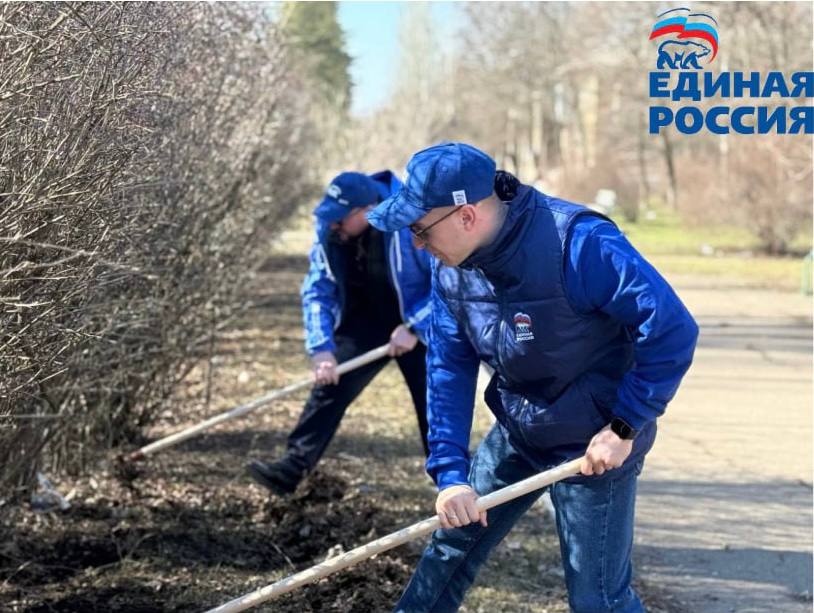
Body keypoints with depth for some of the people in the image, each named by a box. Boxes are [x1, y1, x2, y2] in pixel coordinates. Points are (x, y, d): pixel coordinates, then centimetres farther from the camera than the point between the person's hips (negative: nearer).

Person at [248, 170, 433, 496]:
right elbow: (317, 289, -10)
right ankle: (293, 467, -10)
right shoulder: (329, 229, -15)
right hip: (365, 322, 4)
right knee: (329, 384, -9)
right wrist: (321, 347, -22)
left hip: (420, 324, -4)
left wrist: (414, 329, -28)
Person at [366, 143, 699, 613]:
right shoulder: (451, 267, -7)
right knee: (452, 544, 16)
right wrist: (450, 472, -10)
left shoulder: (580, 245, -31)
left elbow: (673, 329, -27)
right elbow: (449, 369, -2)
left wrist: (625, 427, -22)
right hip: (516, 435, 7)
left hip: (595, 445, -7)